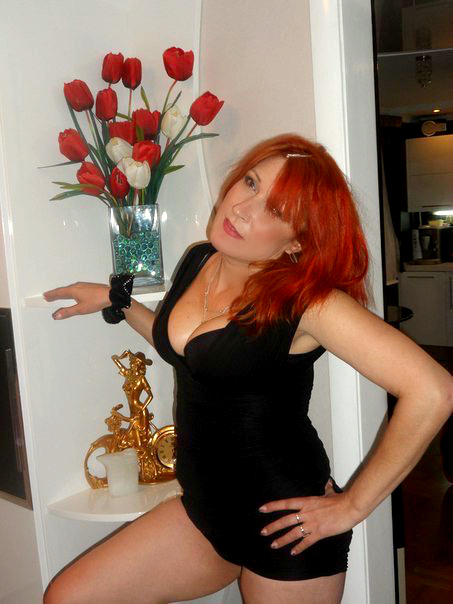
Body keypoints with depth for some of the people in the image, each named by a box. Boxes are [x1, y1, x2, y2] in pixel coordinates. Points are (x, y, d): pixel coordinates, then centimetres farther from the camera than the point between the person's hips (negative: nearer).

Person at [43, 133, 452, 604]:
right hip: (204, 511, 7)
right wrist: (116, 300, 18)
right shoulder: (198, 261, 0)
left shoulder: (309, 300, -21)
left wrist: (352, 506, -19)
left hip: (284, 525, -6)